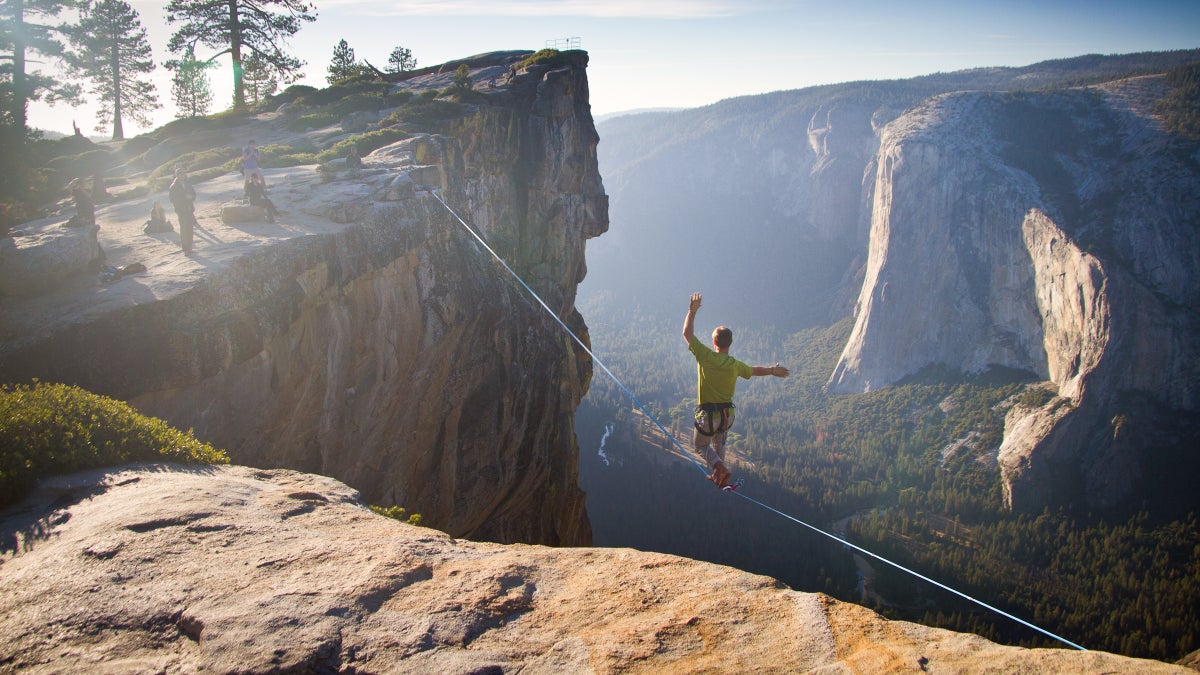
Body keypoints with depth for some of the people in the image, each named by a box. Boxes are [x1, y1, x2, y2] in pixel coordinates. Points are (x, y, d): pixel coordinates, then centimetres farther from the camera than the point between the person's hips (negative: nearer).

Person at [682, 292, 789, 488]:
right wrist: (773, 370, 35)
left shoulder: (706, 357, -17)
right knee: (719, 438, 35)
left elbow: (687, 334, -10)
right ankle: (717, 474, 35)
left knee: (699, 445, 20)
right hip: (728, 415, 4)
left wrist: (692, 311, 0)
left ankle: (720, 467, -3)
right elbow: (755, 370, 15)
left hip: (708, 415, -4)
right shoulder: (735, 365, -6)